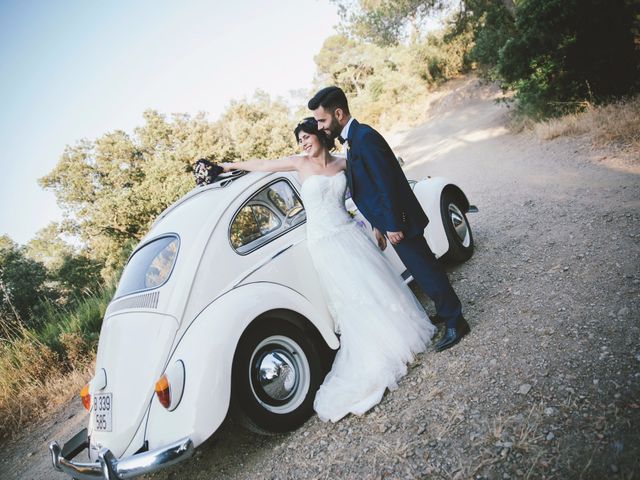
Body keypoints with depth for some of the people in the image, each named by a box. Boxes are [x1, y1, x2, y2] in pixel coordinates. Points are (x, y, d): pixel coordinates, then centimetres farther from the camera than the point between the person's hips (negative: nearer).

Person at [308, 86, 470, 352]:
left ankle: (455, 321, 16)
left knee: (426, 270, 1)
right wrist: (378, 225, 16)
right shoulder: (354, 138, 11)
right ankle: (446, 311, 35)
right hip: (390, 221, 10)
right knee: (423, 268, 20)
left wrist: (393, 225, -20)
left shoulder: (365, 137, -20)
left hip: (399, 222, -10)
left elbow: (387, 183, -23)